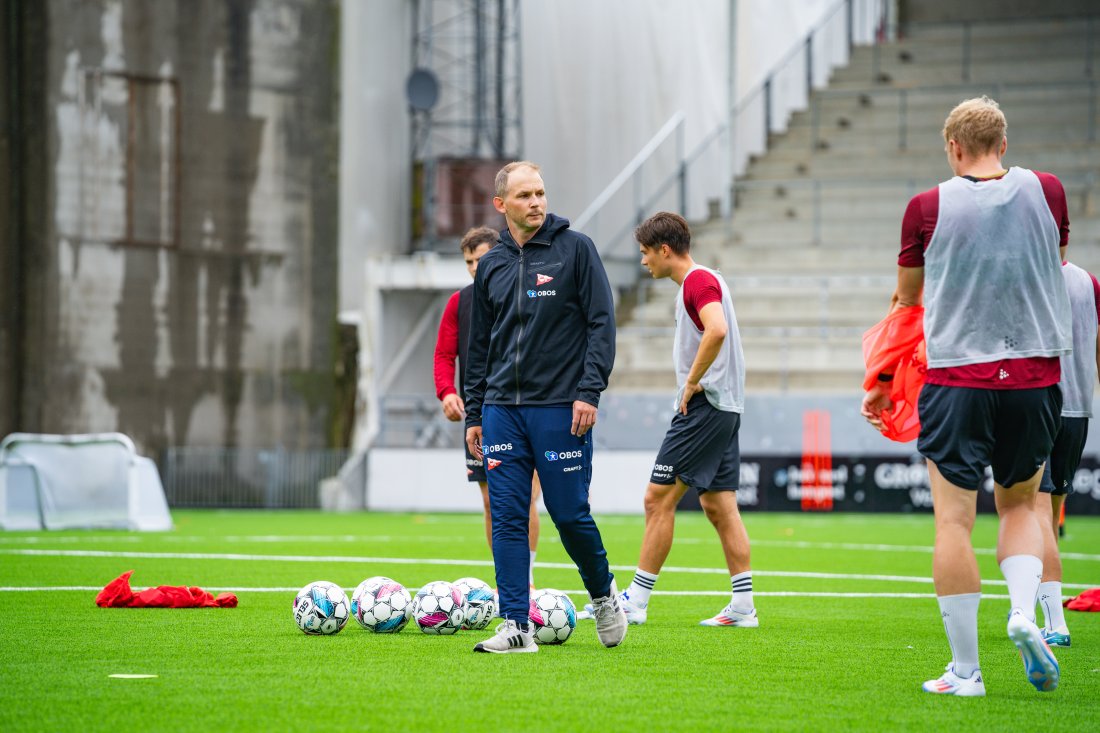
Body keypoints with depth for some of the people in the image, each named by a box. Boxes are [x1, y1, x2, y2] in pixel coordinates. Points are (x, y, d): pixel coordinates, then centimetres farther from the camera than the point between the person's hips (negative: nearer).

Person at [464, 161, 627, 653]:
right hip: (502, 409, 4)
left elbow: (601, 323, -4)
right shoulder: (491, 266, 11)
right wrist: (474, 414, 14)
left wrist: (590, 391, -13)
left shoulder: (575, 248, -1)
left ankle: (603, 593, 25)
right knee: (507, 517, -1)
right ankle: (516, 627, 1)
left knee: (570, 514, -2)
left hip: (561, 409, -4)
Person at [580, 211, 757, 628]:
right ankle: (743, 607, 6)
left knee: (659, 498, -7)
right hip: (724, 407, 10)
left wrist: (692, 382, -20)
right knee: (719, 505, 8)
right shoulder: (700, 282, 19)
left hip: (704, 405, -10)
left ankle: (635, 602, -5)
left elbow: (717, 330, -29)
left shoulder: (699, 281, -12)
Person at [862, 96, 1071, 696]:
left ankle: (964, 669, 0)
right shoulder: (1046, 191, 1)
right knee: (1020, 505, 20)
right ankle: (1023, 611, -5)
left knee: (954, 521, 1)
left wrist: (882, 383, 21)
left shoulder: (927, 207, -4)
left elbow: (905, 302, 8)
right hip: (1034, 377, 2)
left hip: (956, 379, -2)